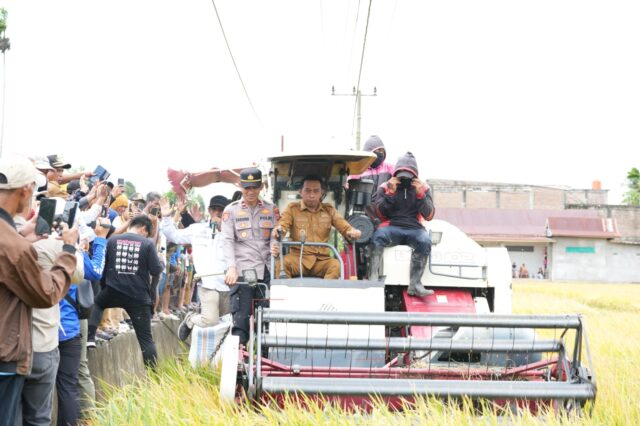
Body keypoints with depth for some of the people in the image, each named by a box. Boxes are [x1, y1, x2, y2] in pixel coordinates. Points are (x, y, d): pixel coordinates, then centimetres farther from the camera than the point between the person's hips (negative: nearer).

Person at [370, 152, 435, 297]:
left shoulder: (423, 188, 11)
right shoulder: (385, 187, 10)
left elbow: (429, 216, 1)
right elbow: (380, 213, 0)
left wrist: (420, 195, -13)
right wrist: (390, 193, -11)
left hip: (414, 229, 0)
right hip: (392, 227, 0)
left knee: (425, 241, -34)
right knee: (377, 236, -35)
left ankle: (414, 284, -38)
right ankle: (373, 277, -42)